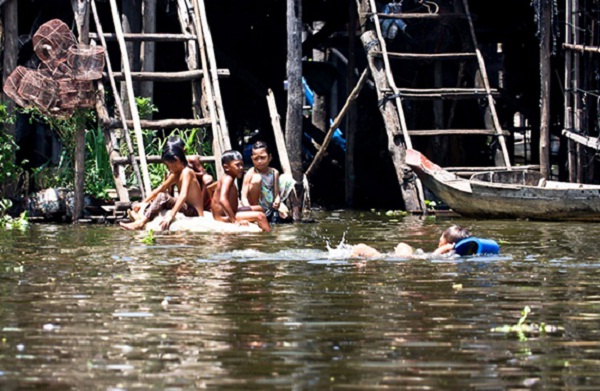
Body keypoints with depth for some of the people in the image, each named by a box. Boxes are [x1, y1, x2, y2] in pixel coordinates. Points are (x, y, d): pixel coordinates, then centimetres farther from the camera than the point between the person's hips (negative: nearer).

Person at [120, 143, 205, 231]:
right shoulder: (176, 174, 14)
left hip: (194, 212, -10)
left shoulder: (186, 172, -15)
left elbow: (183, 196, -29)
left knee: (162, 197, -22)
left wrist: (171, 215, -39)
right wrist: (143, 203, 5)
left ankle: (141, 223, -25)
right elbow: (159, 189, 15)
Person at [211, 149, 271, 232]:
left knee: (258, 209, 23)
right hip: (223, 217, -11)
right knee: (260, 216, -21)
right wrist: (235, 220, -33)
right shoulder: (228, 179, -19)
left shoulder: (224, 179, 11)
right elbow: (222, 200, -33)